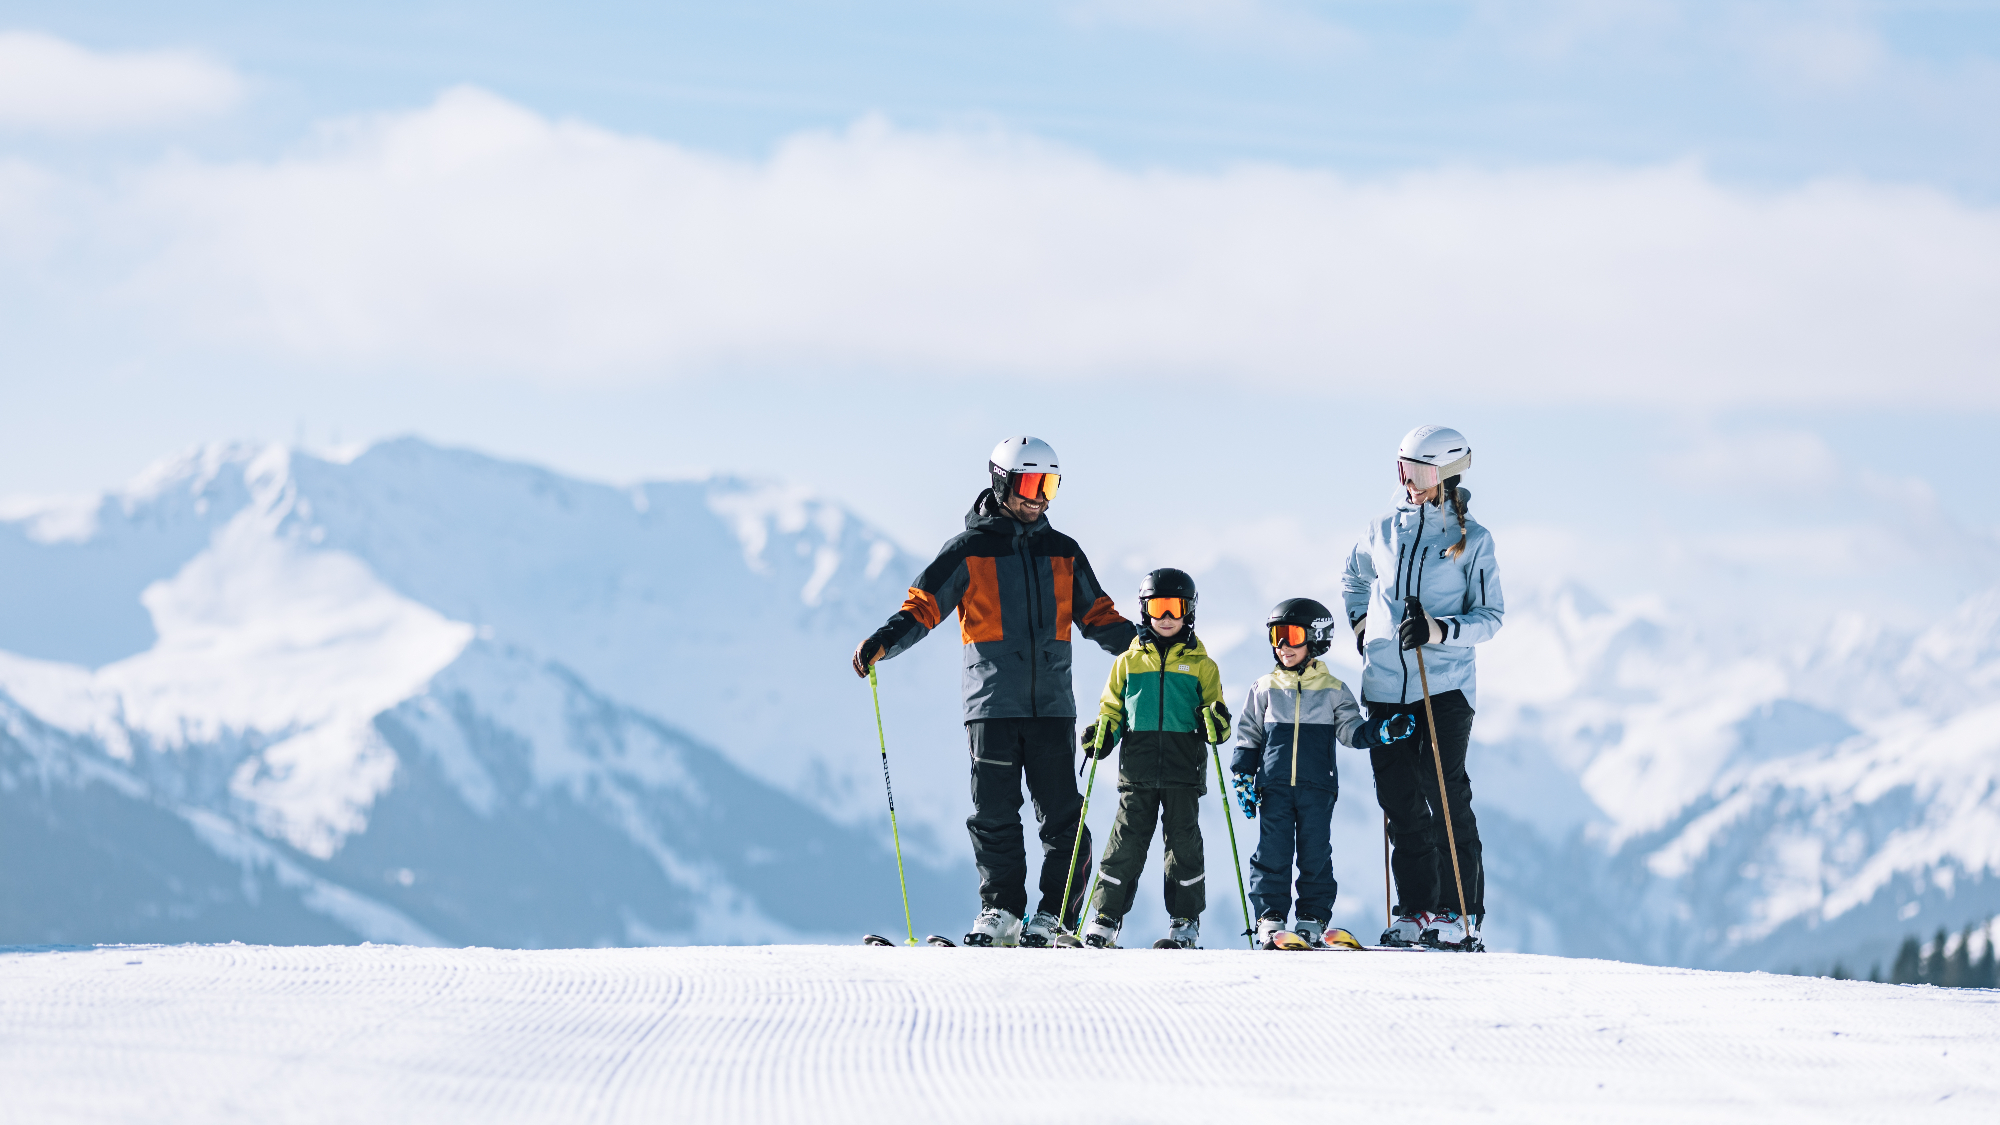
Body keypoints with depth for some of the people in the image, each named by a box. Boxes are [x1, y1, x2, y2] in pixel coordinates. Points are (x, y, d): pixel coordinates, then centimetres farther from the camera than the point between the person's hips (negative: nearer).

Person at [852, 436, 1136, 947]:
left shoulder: (1063, 552, 15)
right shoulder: (970, 549, 3)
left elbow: (1098, 617, 21)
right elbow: (924, 607, 0)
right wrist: (882, 642, -17)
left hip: (1052, 702, 3)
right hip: (993, 704, -3)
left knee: (1062, 815, -2)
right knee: (995, 813, -2)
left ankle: (1056, 915, 2)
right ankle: (1000, 910, 6)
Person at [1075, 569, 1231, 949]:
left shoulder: (1201, 665, 10)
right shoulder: (1128, 662, 13)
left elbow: (1212, 709, 10)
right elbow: (1112, 710, 18)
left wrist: (1216, 722, -12)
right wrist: (1101, 736, -1)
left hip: (1184, 767, -1)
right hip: (1138, 767, 1)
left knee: (1183, 841, 0)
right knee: (1127, 840, -2)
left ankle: (1186, 922, 7)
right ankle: (1105, 917, 2)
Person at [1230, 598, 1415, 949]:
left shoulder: (1333, 691, 7)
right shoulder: (1265, 689, 10)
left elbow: (1351, 730, 5)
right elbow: (1248, 736, 14)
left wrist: (1383, 732, -13)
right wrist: (1243, 777, 6)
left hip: (1317, 787, -1)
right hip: (1274, 787, 1)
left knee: (1315, 854, -1)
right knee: (1272, 853, -3)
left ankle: (1313, 919, 6)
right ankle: (1270, 918, 1)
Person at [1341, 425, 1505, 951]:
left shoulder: (1471, 540, -1)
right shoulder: (1384, 532, 10)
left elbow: (1490, 616, -3)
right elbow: (1354, 579, 30)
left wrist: (1440, 630, -18)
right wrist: (1362, 626, 17)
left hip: (1445, 685, -4)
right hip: (1385, 687, 4)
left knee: (1445, 796, -10)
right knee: (1400, 803, 3)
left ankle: (1461, 914, -6)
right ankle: (1415, 911, 10)